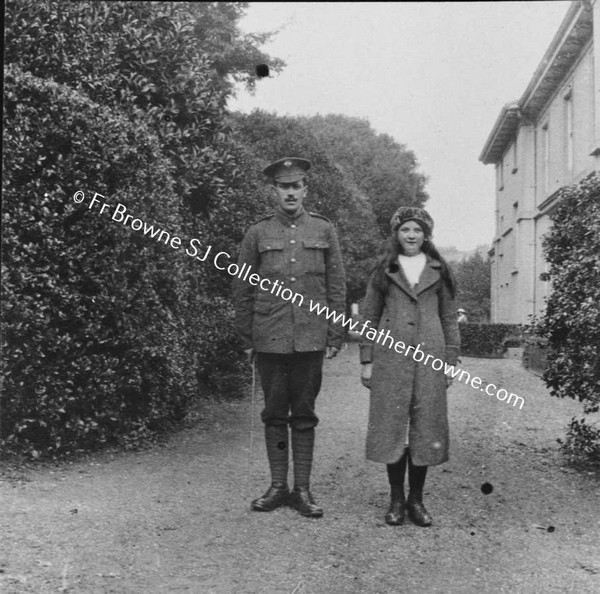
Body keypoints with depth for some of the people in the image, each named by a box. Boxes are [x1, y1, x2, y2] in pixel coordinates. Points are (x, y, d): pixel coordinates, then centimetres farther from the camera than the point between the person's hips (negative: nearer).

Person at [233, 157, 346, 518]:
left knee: (304, 415, 7)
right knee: (274, 414, 8)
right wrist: (246, 339, 4)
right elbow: (243, 290, 6)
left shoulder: (324, 230, 5)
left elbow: (337, 287, 5)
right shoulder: (258, 234, 4)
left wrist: (336, 337, 1)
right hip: (270, 338, 0)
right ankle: (278, 486, 20)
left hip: (310, 337, 0)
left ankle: (303, 489, 16)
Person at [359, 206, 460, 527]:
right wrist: (367, 361, 1)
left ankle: (416, 499, 16)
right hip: (390, 357, -1)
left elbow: (449, 318, 12)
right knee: (391, 425, 1)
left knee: (426, 427, 3)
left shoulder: (438, 272, 10)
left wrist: (451, 362, 6)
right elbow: (369, 317, 7)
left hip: (429, 357, 1)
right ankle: (396, 498, 15)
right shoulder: (383, 271, 8)